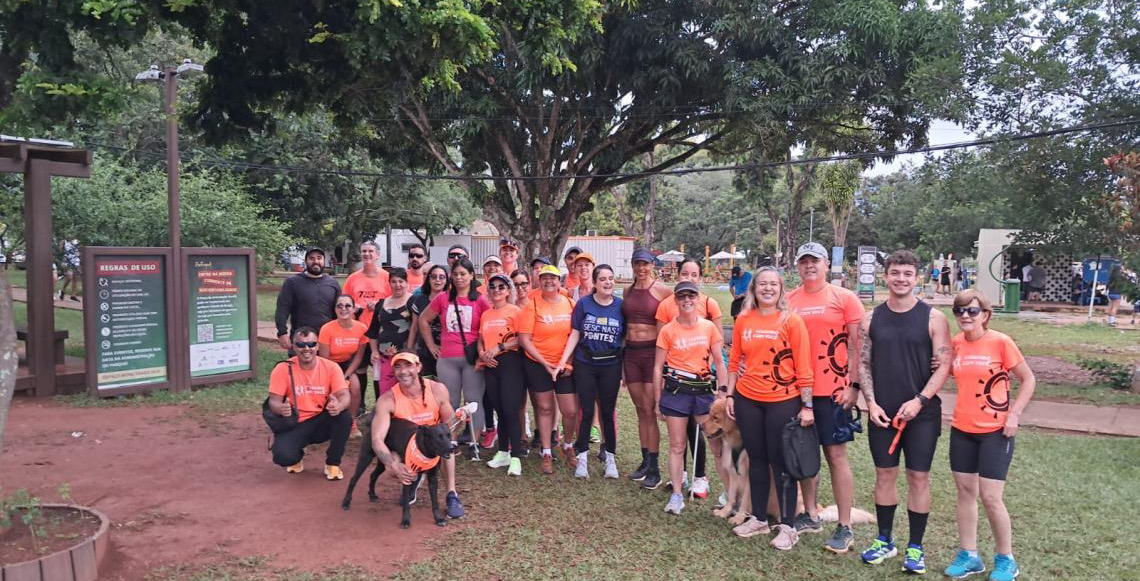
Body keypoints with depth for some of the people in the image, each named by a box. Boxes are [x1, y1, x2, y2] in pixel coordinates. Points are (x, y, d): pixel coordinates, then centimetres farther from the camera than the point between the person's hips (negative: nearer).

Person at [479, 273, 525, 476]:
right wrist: (482, 353, 0)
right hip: (490, 366, 6)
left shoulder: (514, 311, -3)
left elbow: (522, 338, -12)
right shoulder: (485, 315, 16)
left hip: (510, 362, -6)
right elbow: (481, 340, 20)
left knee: (511, 411, -8)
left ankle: (515, 458, -3)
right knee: (500, 411, 12)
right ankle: (503, 452, 22)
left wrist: (499, 348, -15)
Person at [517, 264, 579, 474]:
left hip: (566, 366, 2)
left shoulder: (570, 304, 1)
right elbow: (524, 339, -9)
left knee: (571, 411, 0)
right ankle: (547, 454, 21)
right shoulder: (532, 305, -6)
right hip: (538, 364, -1)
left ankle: (568, 446, 28)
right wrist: (545, 363, -13)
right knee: (545, 408, 7)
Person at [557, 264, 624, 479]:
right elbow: (574, 334, 0)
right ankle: (582, 457, 16)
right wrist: (563, 360, -8)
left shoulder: (620, 306, -1)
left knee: (608, 412, 5)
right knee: (586, 412, 3)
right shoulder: (584, 303, -2)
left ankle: (610, 457, 20)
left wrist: (624, 371, 1)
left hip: (610, 366, 0)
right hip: (585, 364, 0)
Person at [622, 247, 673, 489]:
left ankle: (654, 469, 2)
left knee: (650, 411, -5)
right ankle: (645, 462, 22)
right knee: (640, 410, 12)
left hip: (653, 352, -5)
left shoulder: (662, 290, -6)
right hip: (631, 353, 5)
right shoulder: (628, 291, 11)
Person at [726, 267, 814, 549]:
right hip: (747, 400, 4)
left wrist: (807, 406, -10)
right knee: (756, 459, 14)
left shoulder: (791, 321, -7)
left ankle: (787, 526, 17)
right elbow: (735, 361, 10)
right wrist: (730, 395, 8)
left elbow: (803, 366, -8)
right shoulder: (743, 320, 4)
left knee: (780, 462, 4)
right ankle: (758, 519, 28)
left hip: (782, 402, -4)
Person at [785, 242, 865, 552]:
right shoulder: (788, 301, 8)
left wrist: (854, 385, -9)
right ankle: (810, 515, 26)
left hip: (832, 390, -4)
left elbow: (858, 346, -3)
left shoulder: (844, 298, -1)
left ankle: (844, 528, 8)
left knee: (836, 454, 0)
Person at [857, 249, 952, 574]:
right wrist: (871, 403, -5)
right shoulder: (871, 319, 3)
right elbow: (863, 364, 5)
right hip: (882, 413, 2)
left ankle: (915, 547, 17)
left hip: (922, 413, -2)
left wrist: (920, 401, -16)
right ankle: (885, 541, 25)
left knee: (918, 477, 4)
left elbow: (944, 365, -7)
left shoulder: (933, 318, -4)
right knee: (884, 475, 11)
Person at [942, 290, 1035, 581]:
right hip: (961, 429, 5)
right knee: (965, 491, 10)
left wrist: (1014, 414, -12)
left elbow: (1028, 379, -4)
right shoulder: (954, 344, 1)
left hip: (995, 431, -5)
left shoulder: (1000, 342, -12)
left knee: (990, 497, -3)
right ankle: (968, 554, 23)